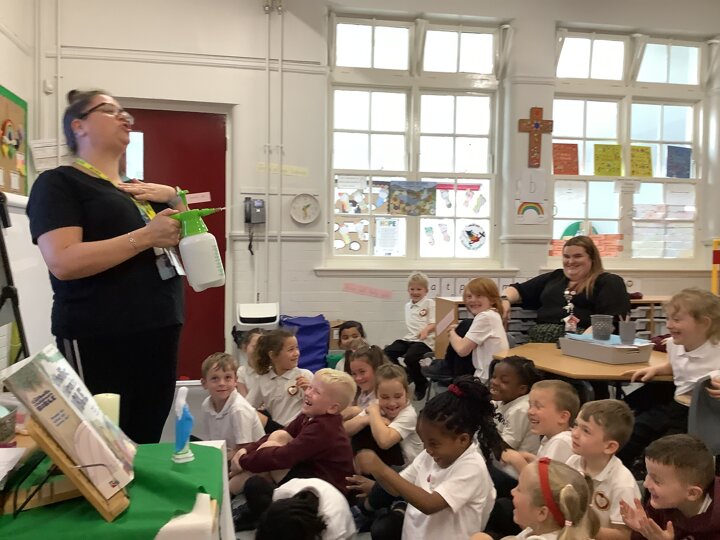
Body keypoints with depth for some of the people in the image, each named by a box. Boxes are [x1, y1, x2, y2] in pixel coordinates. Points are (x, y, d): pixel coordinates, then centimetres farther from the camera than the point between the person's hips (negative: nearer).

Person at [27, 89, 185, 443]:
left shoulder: (139, 189, 19)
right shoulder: (59, 182, -3)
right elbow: (63, 262, -18)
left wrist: (175, 199, 4)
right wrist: (145, 236, -21)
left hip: (159, 332, 7)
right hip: (99, 341, -7)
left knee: (146, 443, 11)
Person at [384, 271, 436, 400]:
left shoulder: (430, 303, 0)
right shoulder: (408, 306, 19)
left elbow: (435, 324, -9)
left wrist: (426, 329, -27)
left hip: (424, 340, -7)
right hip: (408, 338, 7)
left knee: (410, 357, -32)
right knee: (387, 352, -13)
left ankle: (421, 385, -4)